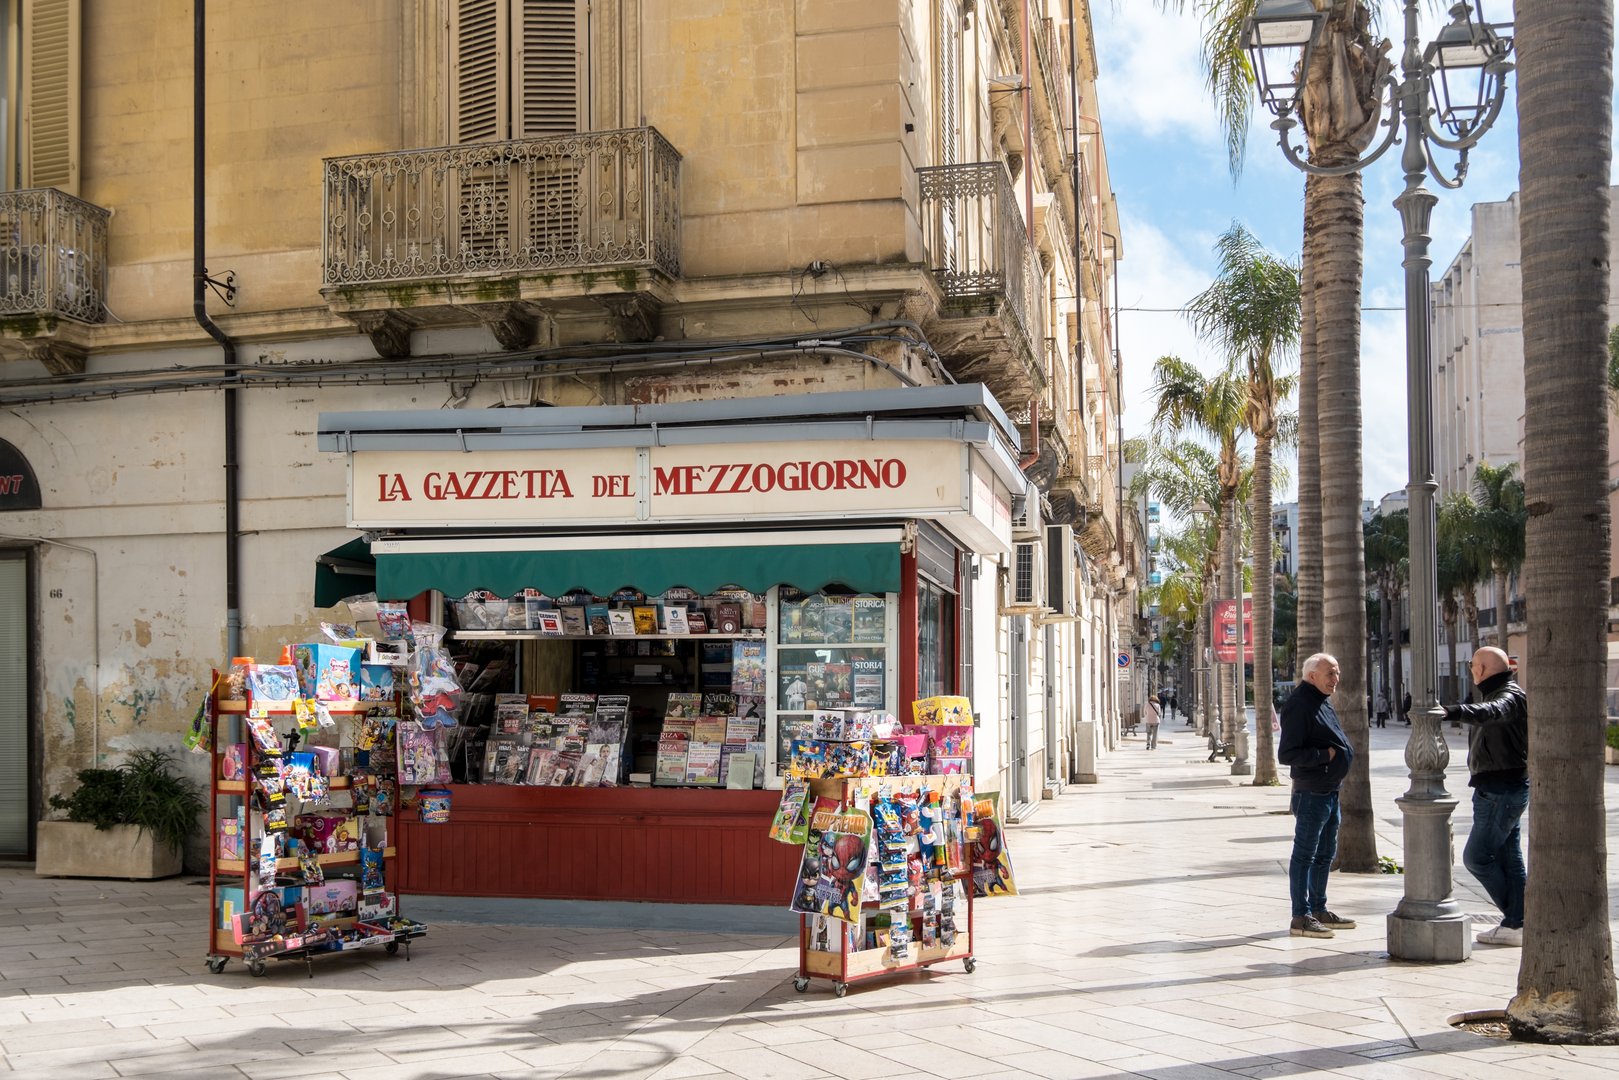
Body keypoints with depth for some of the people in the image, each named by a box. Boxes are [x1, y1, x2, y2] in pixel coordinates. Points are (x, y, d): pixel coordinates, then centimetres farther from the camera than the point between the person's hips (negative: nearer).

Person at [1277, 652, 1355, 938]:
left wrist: (1342, 755, 10)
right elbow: (1287, 755, -21)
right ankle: (1301, 917, 2)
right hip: (1311, 793, -10)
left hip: (1330, 791, 10)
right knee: (1304, 855, -3)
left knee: (1325, 853, 17)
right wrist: (1326, 755, -21)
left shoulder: (1323, 702, 15)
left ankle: (1318, 910, 28)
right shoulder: (1299, 705, -17)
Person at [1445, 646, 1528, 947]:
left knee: (1477, 857, -8)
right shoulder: (1497, 694, 17)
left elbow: (1491, 712, -39)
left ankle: (1515, 922, 1)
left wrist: (1454, 711, -54)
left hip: (1502, 790, -10)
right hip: (1497, 790, 10)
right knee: (1507, 857, 10)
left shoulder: (1510, 696, -17)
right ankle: (1516, 924, 12)